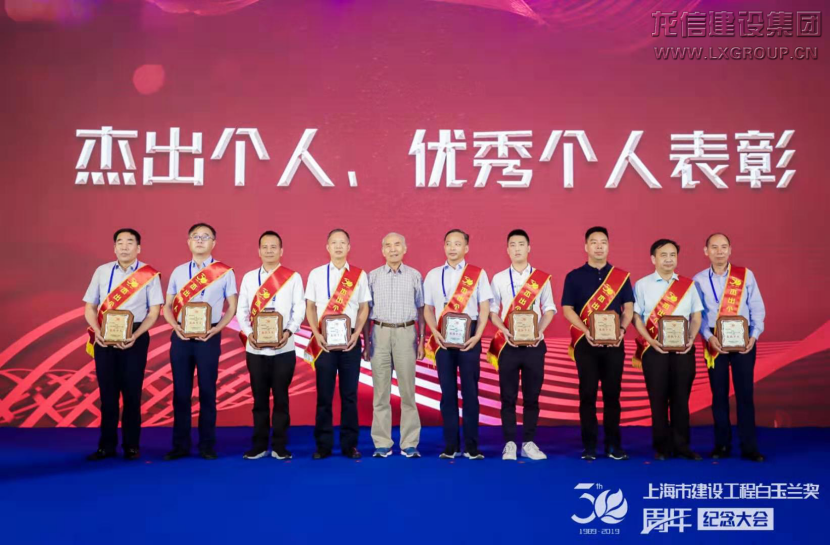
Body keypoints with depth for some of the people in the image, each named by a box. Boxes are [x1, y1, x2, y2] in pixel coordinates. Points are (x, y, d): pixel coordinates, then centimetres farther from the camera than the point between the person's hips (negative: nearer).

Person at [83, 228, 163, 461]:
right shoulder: (102, 272, 8)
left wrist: (134, 336, -16)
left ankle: (131, 445, 14)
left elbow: (153, 312, -3)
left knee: (131, 392, 3)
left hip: (135, 338, -2)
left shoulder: (149, 274, 0)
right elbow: (89, 307, 9)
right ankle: (106, 445, 17)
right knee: (107, 392, 7)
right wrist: (97, 331, -10)